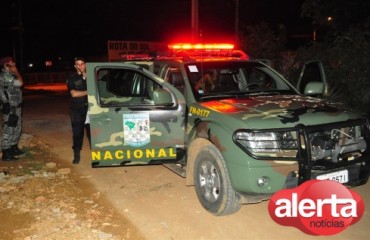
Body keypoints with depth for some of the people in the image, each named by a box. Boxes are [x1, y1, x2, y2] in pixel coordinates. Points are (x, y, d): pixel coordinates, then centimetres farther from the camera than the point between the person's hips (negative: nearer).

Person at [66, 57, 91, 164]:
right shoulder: (72, 78, 2)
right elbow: (74, 94, -10)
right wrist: (88, 92, -7)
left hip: (89, 108, 1)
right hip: (76, 110, -1)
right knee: (77, 133, 2)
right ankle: (76, 155, 9)